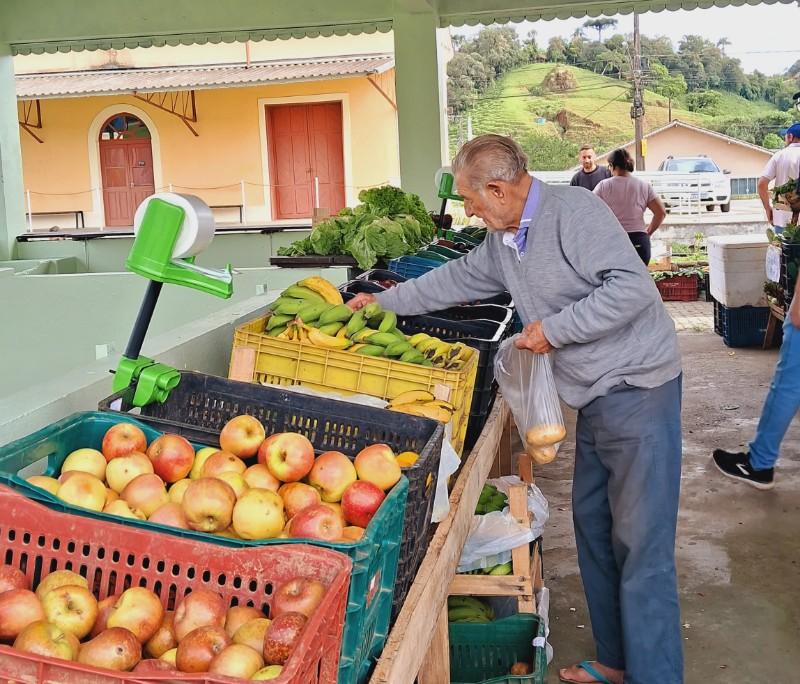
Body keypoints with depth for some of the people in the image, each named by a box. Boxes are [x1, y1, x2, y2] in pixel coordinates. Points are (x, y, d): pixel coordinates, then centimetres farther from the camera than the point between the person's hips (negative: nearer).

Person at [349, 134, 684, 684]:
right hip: (596, 397, 9)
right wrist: (383, 302, 27)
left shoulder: (573, 211, -17)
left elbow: (633, 288, -25)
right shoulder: (502, 241, 11)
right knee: (593, 526, 15)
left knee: (641, 545, -5)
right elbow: (456, 279, 25)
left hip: (638, 387, -9)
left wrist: (554, 328, -19)